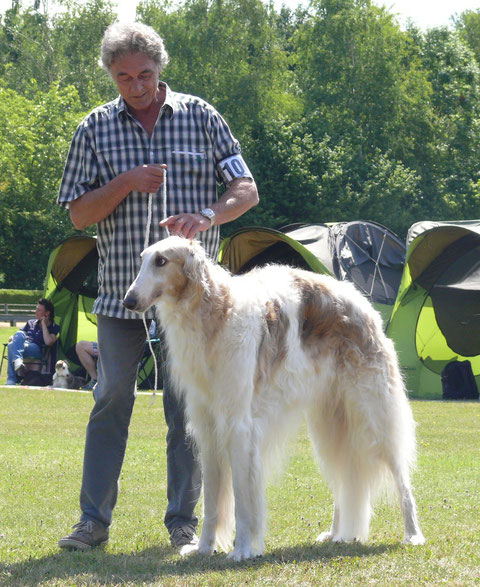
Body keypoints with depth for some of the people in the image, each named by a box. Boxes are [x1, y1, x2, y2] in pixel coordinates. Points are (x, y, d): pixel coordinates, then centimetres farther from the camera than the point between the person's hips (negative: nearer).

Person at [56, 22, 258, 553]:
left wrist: (206, 217, -19)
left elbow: (246, 190, 1)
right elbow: (79, 214, 5)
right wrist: (125, 183, -12)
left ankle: (183, 522, 10)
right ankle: (94, 520, 5)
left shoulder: (200, 117, 3)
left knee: (187, 408, 2)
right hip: (120, 292, 1)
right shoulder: (96, 129, 5)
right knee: (111, 401, 0)